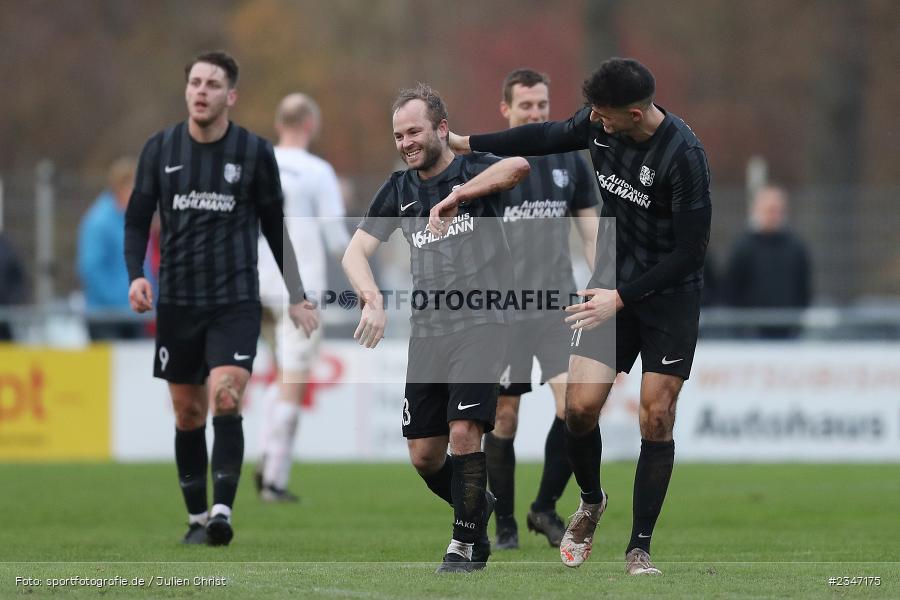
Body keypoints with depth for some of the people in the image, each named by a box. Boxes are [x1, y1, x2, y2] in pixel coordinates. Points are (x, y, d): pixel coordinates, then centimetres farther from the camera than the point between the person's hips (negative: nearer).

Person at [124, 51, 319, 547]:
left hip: (235, 301, -2)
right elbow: (137, 219, 8)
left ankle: (222, 512, -23)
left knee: (225, 399, -19)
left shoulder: (255, 152, 0)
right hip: (177, 301, 2)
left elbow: (275, 227, 9)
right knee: (187, 414, 7)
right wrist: (136, 274, -9)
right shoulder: (160, 149, 3)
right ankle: (197, 518, 17)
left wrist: (297, 296, 10)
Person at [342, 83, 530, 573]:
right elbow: (356, 252, 6)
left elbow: (517, 166, -26)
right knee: (424, 455, 6)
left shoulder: (473, 169, -2)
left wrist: (458, 195, -23)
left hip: (479, 324, -5)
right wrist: (374, 299, -13)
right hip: (426, 331, 5)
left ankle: (465, 545, -6)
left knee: (464, 433, -17)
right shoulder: (399, 189, 12)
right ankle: (478, 507, 34)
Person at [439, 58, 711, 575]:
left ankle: (640, 550, 5)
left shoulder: (683, 155, -26)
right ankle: (591, 503, 25)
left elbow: (691, 250, -22)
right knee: (581, 406, -5)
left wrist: (621, 298, -22)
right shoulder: (601, 124, -9)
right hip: (614, 284, 5)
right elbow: (550, 136, 13)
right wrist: (466, 143, 16)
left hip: (670, 296, -5)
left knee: (656, 419, -6)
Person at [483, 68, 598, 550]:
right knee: (504, 418, 1)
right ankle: (505, 525, 14)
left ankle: (545, 507, 4)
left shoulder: (569, 162, 9)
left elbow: (591, 233, 13)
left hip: (558, 306, 2)